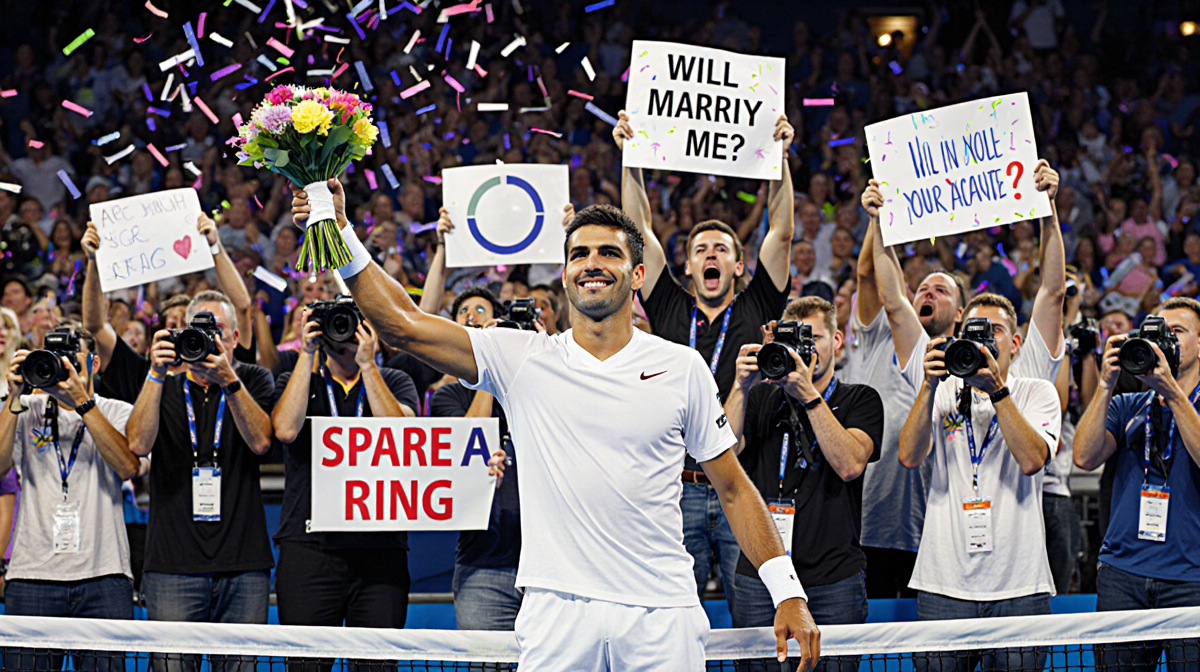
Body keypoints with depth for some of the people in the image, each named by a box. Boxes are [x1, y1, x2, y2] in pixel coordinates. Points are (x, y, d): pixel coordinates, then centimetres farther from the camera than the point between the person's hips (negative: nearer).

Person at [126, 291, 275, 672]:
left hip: (244, 568, 0)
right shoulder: (166, 388, 13)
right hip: (173, 564, 0)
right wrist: (157, 374, -12)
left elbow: (261, 441, -7)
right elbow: (138, 445, -5)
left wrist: (228, 380, -18)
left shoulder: (254, 381, 11)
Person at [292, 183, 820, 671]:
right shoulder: (521, 359, 5)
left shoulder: (681, 367, 6)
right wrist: (341, 232, -13)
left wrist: (789, 593, 5)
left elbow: (733, 488, 11)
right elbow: (402, 325, -3)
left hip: (661, 616, 0)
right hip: (557, 609, 0)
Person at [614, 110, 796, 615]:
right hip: (679, 491, 1)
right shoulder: (670, 312, 14)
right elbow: (640, 230, 11)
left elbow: (782, 232, 5)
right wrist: (631, 158, 5)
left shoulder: (757, 311, 11)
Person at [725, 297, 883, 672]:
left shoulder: (859, 401, 9)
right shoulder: (761, 397, 15)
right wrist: (741, 386, -9)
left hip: (833, 579, -2)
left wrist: (809, 395, -13)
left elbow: (850, 465, -9)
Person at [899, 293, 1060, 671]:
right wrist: (929, 385, -14)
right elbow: (910, 456, -6)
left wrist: (996, 388, -16)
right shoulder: (943, 393, 11)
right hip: (944, 583, 1)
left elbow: (1032, 460, -11)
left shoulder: (1038, 394, 7)